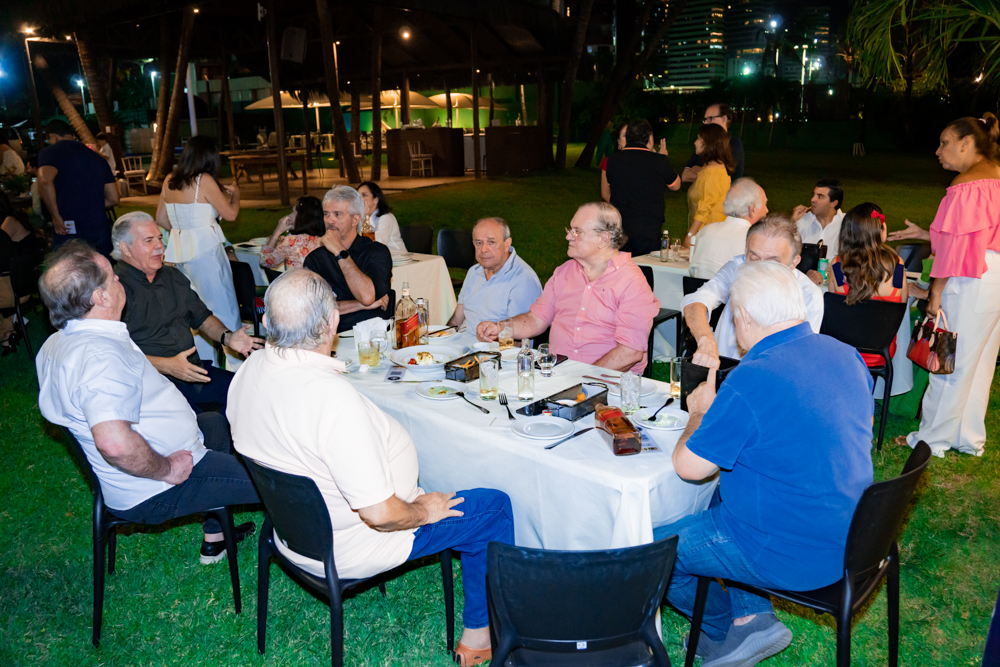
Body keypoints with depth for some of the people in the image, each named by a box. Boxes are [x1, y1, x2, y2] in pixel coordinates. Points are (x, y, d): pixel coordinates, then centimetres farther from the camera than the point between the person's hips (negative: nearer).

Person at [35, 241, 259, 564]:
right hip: (154, 493, -11)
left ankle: (214, 538, 35)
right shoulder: (101, 354, -31)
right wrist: (167, 470, -25)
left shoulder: (57, 343, 3)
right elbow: (115, 442, -43)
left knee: (219, 423, 32)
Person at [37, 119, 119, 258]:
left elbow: (45, 180, -21)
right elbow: (113, 198, 16)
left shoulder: (50, 152, 0)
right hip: (101, 230, 5)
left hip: (68, 232, -5)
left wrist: (56, 216, -13)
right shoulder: (97, 157, 16)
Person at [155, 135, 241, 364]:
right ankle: (236, 364, 9)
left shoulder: (169, 181, 7)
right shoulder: (204, 181, -13)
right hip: (205, 250, -7)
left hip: (179, 251, 7)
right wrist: (235, 193, 13)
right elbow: (230, 214, -5)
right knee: (225, 308, 3)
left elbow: (161, 219, 14)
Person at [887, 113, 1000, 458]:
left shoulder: (968, 184, -15)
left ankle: (932, 438, 12)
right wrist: (925, 235, 18)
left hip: (971, 284, -9)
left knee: (950, 361, 0)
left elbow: (957, 245, -18)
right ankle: (970, 438, 26)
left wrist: (936, 291, -13)